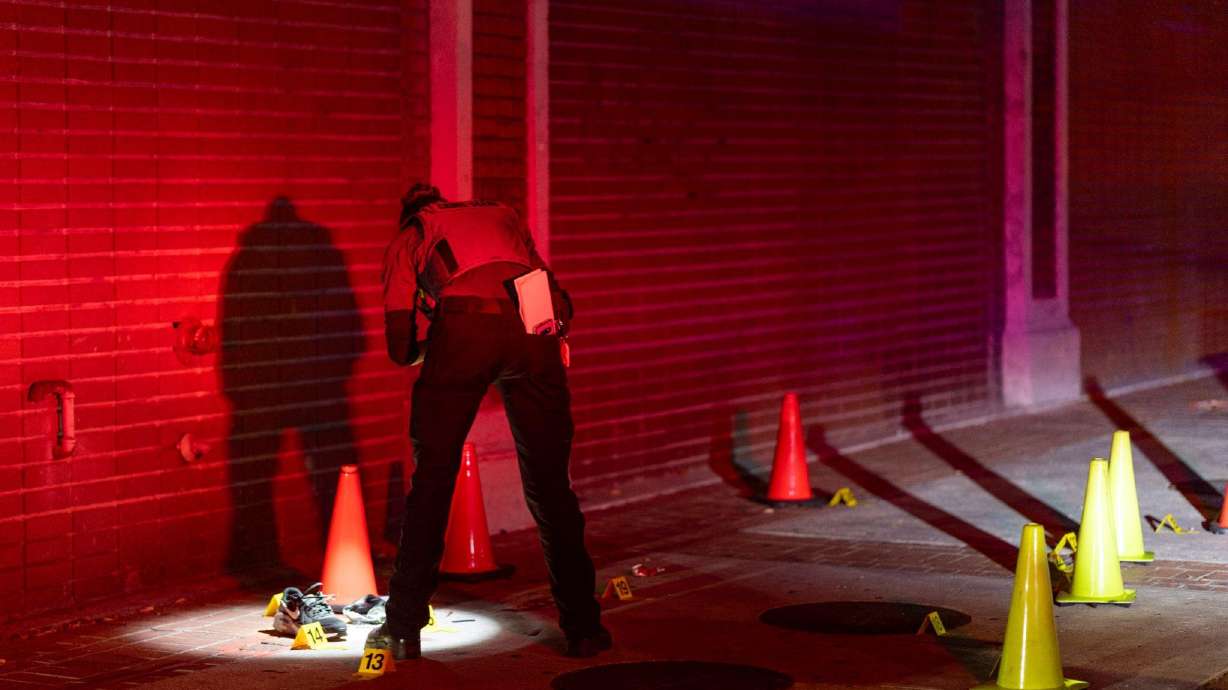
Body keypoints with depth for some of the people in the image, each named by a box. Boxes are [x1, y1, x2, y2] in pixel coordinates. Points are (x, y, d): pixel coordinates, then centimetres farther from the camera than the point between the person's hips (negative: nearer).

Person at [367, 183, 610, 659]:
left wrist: (424, 350, 38)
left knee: (432, 479, 10)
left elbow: (400, 348, 19)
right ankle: (582, 628, 16)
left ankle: (404, 629, 14)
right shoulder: (501, 216, 36)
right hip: (534, 331, 2)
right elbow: (561, 307, 27)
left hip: (464, 330, -2)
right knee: (549, 483, 13)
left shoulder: (406, 242, 27)